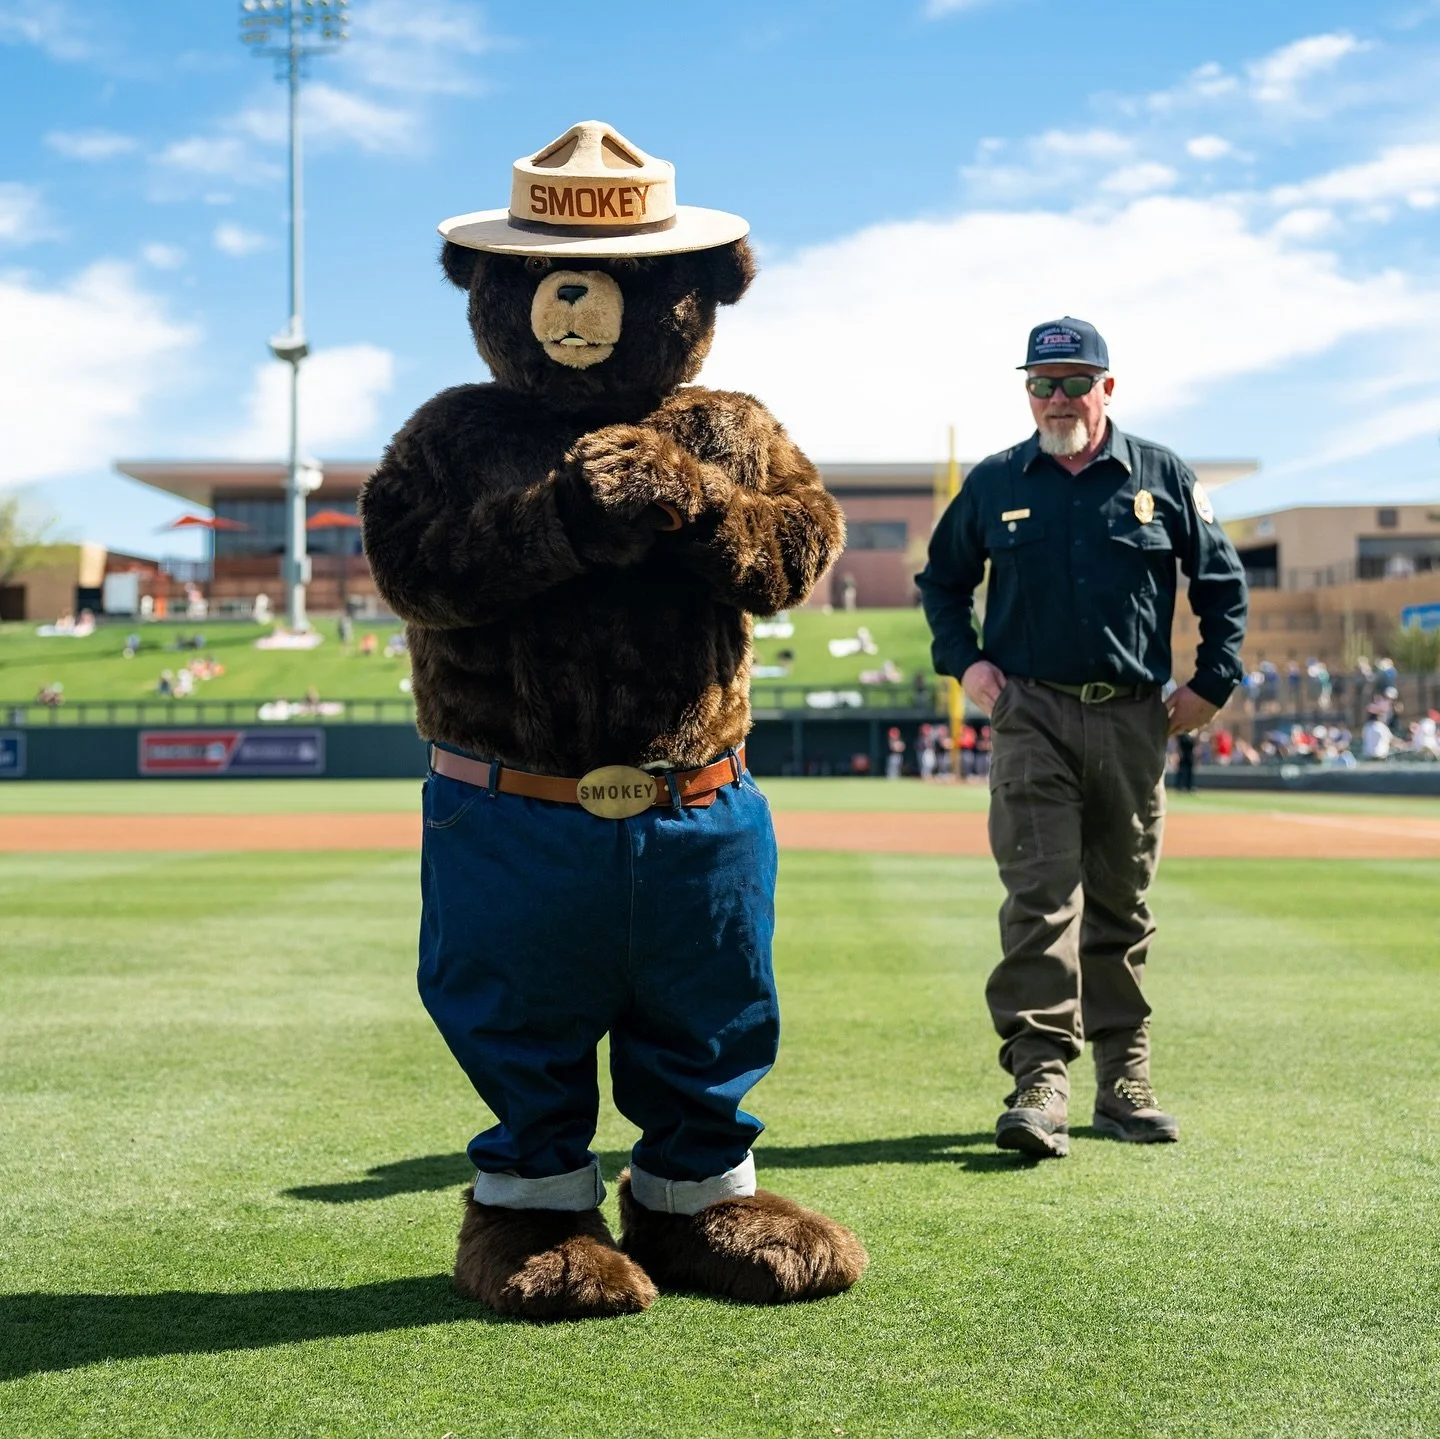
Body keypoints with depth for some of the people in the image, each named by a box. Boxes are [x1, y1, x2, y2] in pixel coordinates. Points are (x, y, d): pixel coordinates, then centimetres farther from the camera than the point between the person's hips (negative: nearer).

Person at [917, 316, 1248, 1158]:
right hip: (1032, 713, -1)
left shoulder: (1162, 478, 5)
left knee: (1122, 906, 8)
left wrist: (1213, 682, 5)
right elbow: (943, 578, 18)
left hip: (1134, 719, 1)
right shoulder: (995, 484, 6)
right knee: (1042, 896, -12)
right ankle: (1040, 1080, -16)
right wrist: (963, 661, 4)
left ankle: (1124, 1085, 17)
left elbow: (1222, 581, 12)